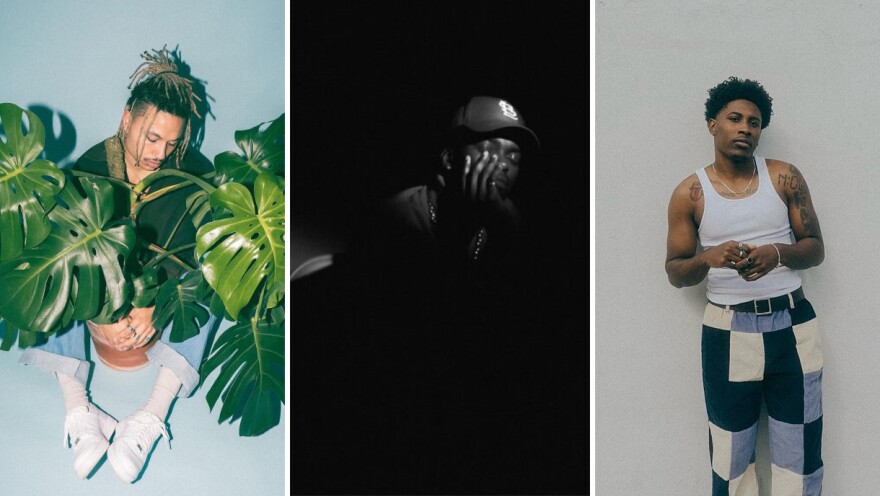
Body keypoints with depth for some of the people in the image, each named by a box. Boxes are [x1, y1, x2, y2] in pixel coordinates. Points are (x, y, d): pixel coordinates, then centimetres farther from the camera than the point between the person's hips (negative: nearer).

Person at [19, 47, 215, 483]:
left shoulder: (192, 173, -16)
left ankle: (149, 419, -44)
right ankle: (78, 409, -36)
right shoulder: (89, 168, -14)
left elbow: (189, 252, -24)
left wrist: (151, 306, -41)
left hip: (164, 286, -1)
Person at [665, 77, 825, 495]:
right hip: (728, 333, -1)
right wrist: (709, 258, -21)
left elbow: (815, 249, 3)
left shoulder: (785, 177, 1)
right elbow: (675, 272, 1)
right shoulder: (690, 193, -2)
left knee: (800, 452, 9)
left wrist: (778, 253, -18)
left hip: (792, 326, 1)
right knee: (730, 455, 9)